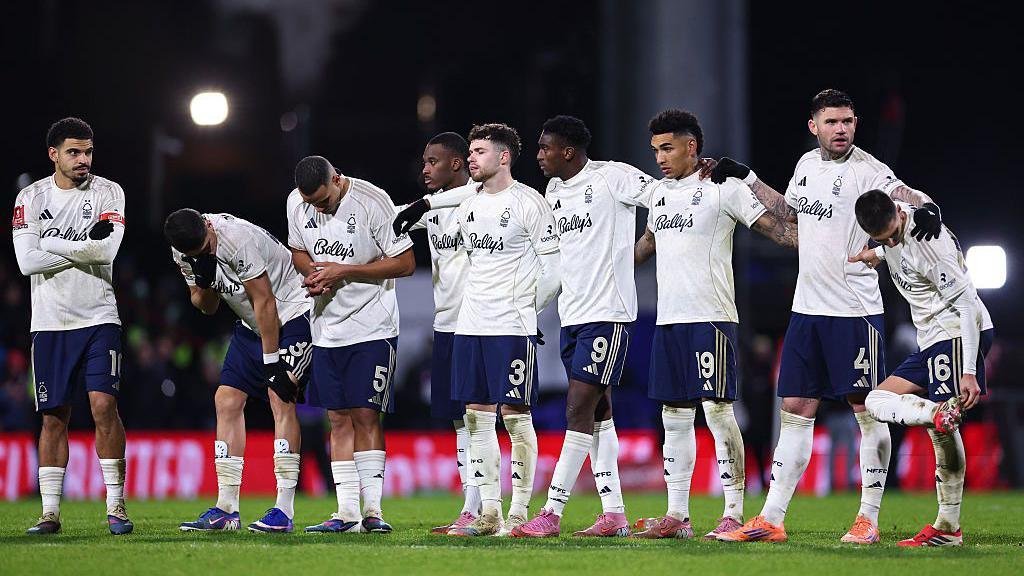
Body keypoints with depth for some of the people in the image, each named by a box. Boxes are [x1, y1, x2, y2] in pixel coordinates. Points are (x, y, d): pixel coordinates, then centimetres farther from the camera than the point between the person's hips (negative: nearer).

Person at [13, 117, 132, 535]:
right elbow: (27, 261, -9)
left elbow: (106, 251, -15)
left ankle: (116, 507, -6)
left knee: (104, 404, -12)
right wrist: (83, 248, -12)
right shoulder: (31, 198, 3)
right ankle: (50, 511, 9)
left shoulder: (107, 193, 1)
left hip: (98, 319, -2)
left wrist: (50, 244, -11)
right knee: (54, 416, 4)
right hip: (50, 323, 2)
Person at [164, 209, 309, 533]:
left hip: (291, 314, -8)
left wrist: (272, 361, -21)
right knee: (227, 400, -1)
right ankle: (226, 509, 1)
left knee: (280, 396, -19)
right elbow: (207, 308, 4)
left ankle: (284, 511, -22)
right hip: (251, 324, 8)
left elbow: (264, 302, -24)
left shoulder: (238, 239, -30)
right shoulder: (185, 253, -7)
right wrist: (204, 283, -19)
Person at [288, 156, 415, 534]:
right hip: (327, 328, 5)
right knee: (338, 418, 4)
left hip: (371, 328, -5)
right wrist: (312, 274, -8)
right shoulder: (296, 203, 1)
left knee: (365, 415, -9)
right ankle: (346, 513, 5)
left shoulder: (372, 202, -16)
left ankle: (372, 509, -6)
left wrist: (343, 272, -18)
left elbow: (406, 263, -13)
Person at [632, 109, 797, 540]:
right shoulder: (659, 192, 16)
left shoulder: (722, 188, -5)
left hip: (711, 317, -7)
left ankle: (734, 514, -7)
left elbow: (773, 226, -8)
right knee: (674, 417, 8)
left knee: (717, 410, -9)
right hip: (668, 319, 7)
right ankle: (676, 516, 12)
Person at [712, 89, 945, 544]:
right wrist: (745, 178, 28)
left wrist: (925, 207, -46)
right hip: (807, 306, 6)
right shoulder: (806, 164, 11)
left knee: (868, 411, -1)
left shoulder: (864, 168, -9)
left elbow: (900, 193, -25)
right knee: (795, 410, 7)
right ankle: (771, 520, 9)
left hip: (855, 309, -6)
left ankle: (868, 519, 6)